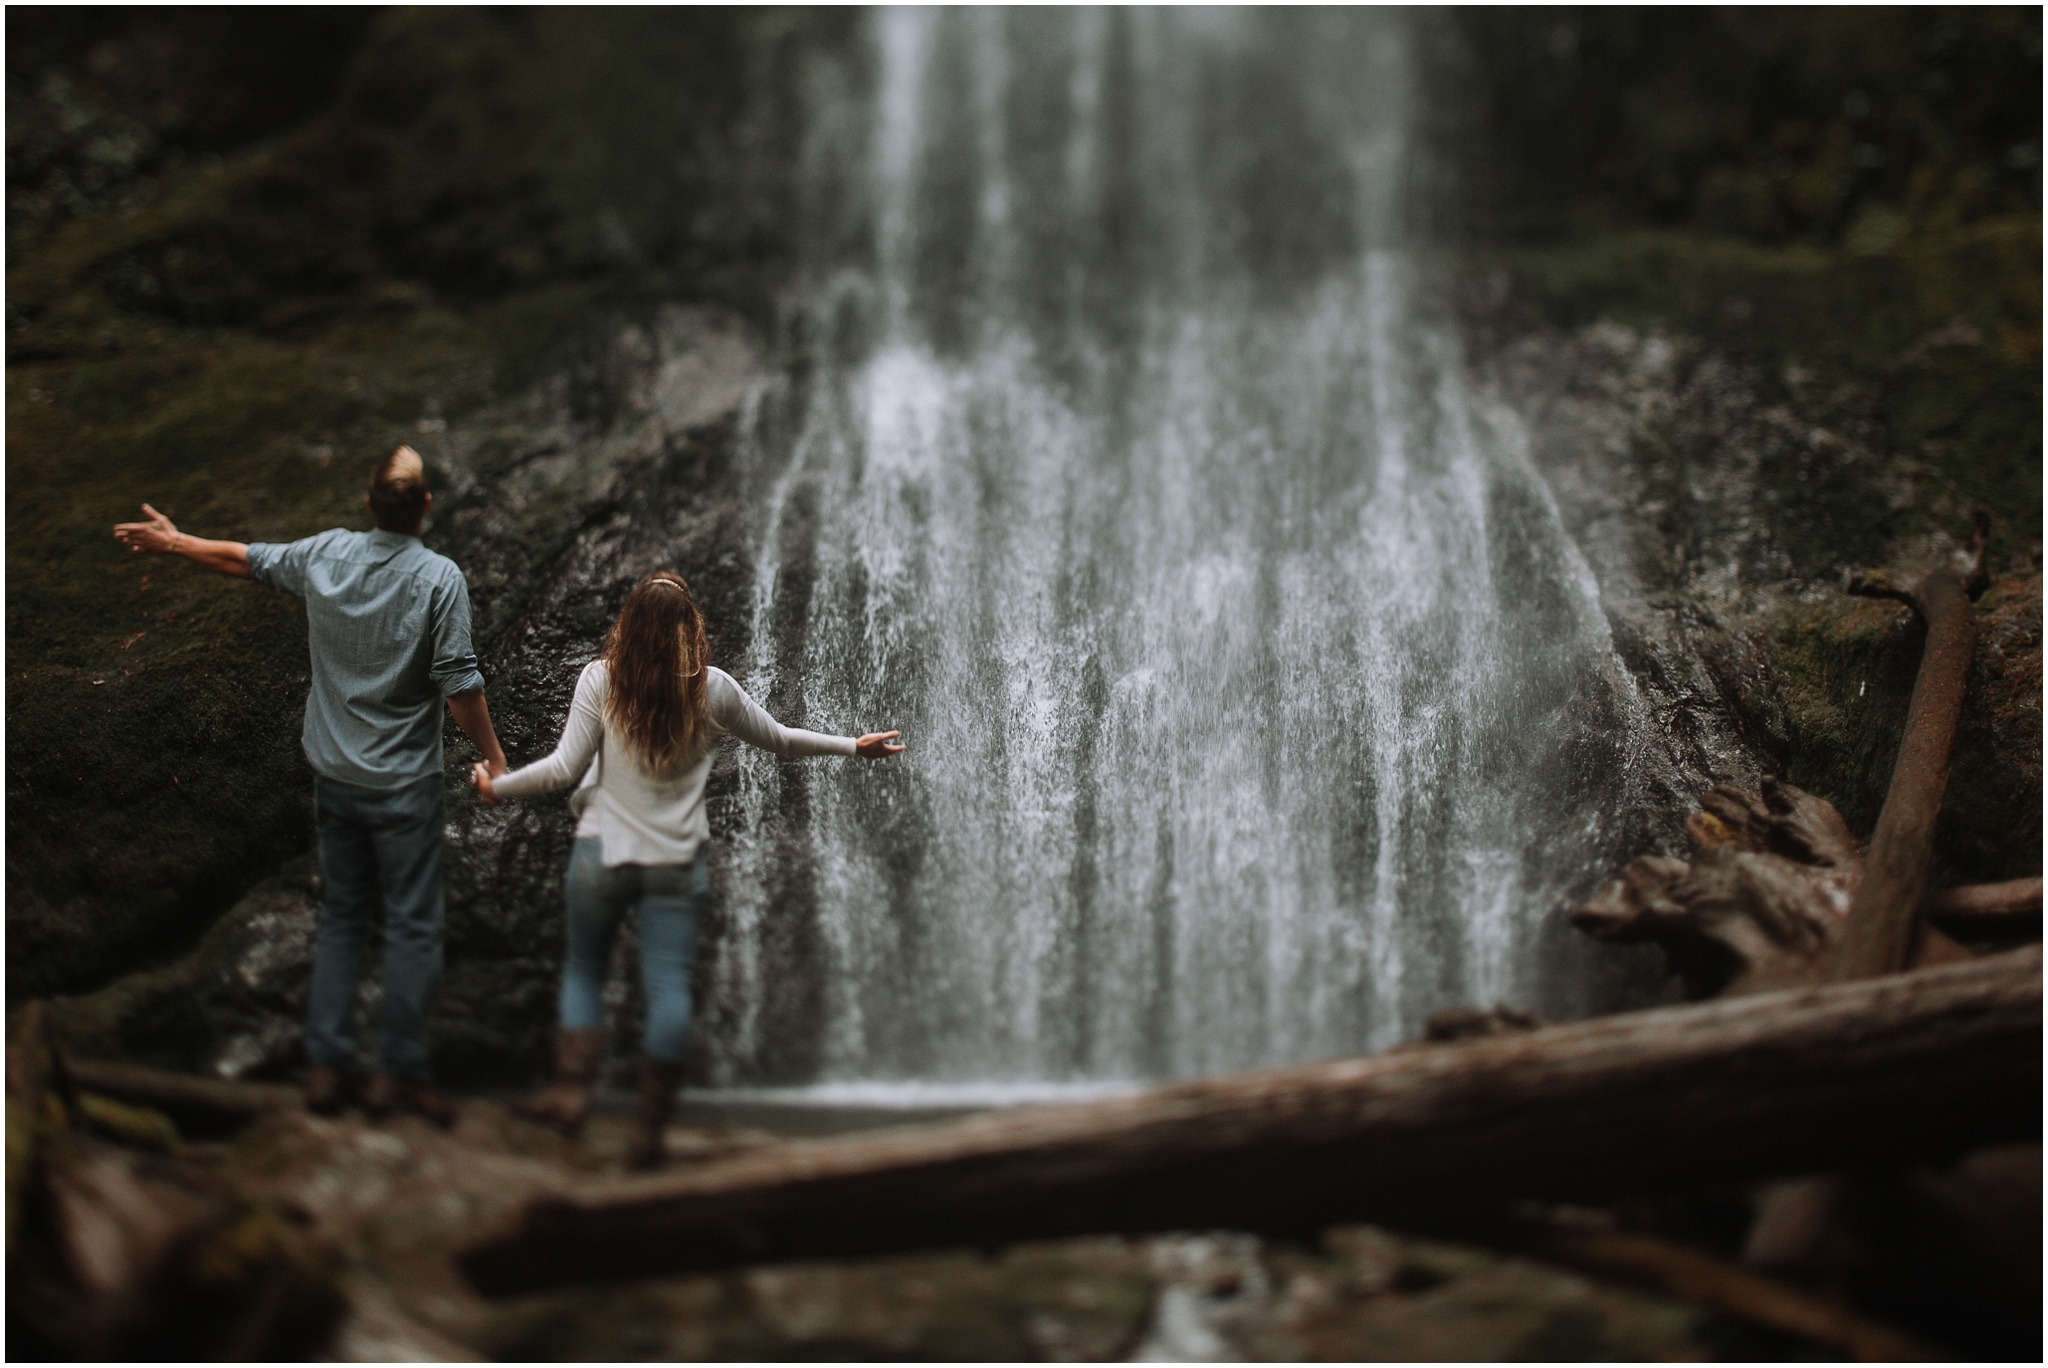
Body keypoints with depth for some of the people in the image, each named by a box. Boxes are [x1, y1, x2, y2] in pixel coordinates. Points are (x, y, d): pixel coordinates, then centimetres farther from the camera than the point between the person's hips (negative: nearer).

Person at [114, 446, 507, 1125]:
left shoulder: (327, 553, -2)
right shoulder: (439, 577, -16)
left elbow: (247, 559, 14)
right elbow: (458, 682, -16)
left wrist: (172, 542, 31)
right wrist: (494, 757, -3)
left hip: (334, 775, 5)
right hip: (404, 782, -5)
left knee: (340, 917, 15)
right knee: (412, 925, 3)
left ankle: (327, 1066, 14)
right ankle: (398, 1073, 4)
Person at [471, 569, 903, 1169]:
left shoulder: (600, 679, -9)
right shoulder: (711, 689, -5)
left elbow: (566, 767, -9)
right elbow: (778, 739, 8)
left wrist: (498, 787, 7)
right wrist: (853, 746, 22)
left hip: (601, 851, 0)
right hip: (676, 862, 0)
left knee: (583, 970, 18)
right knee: (668, 984, 3)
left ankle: (572, 1090, 14)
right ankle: (649, 1125, 4)